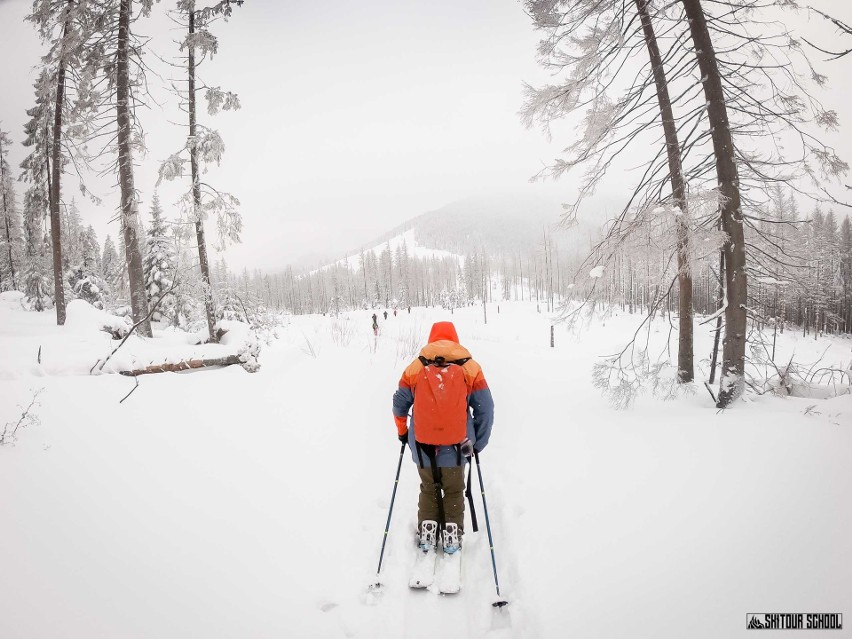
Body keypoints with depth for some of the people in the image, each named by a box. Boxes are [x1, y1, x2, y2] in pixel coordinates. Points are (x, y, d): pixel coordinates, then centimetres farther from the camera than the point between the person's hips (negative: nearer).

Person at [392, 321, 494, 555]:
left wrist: (402, 431, 25)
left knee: (428, 490, 21)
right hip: (457, 446, -1)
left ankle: (427, 535, 25)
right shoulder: (470, 368, -1)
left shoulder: (415, 368, 1)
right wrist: (478, 443, 10)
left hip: (422, 445, 1)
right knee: (454, 492, 19)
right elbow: (485, 409, 0)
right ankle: (452, 536, 22)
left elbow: (399, 404, 9)